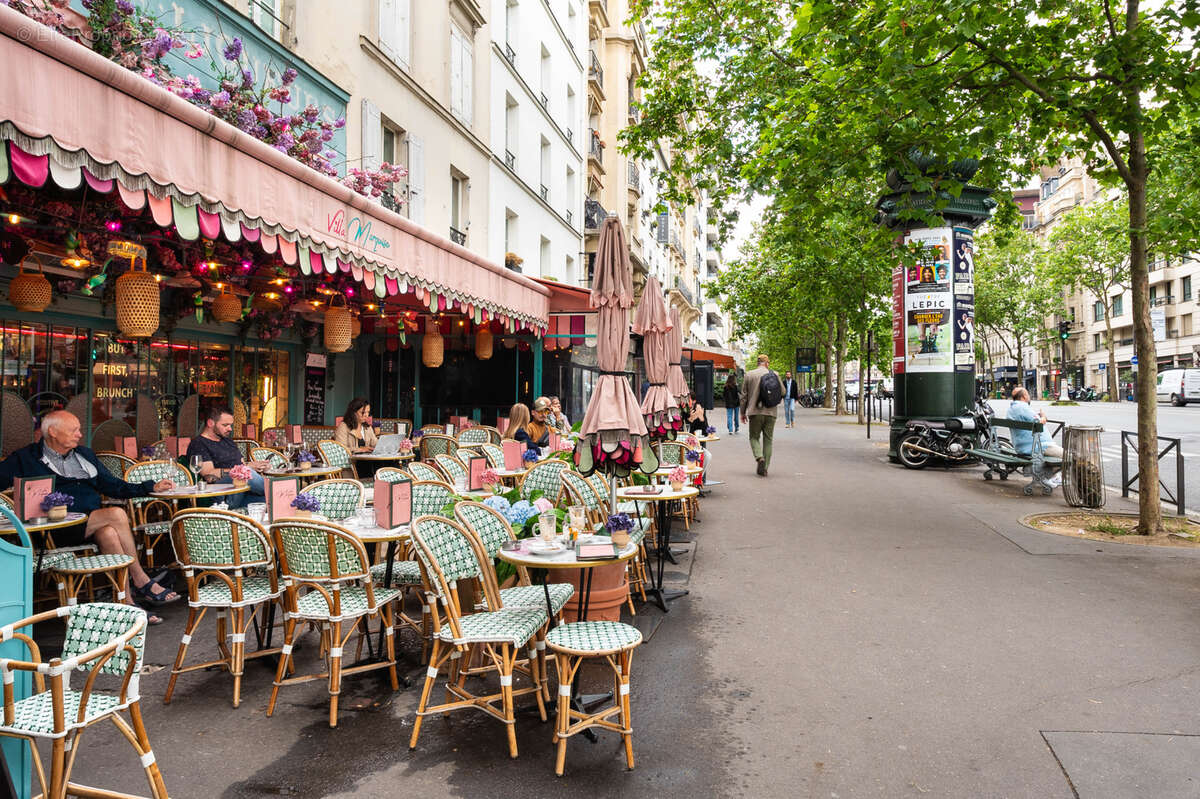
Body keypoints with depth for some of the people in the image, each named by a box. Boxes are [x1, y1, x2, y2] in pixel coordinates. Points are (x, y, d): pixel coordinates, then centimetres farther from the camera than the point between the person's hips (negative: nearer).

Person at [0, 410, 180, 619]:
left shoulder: (84, 454, 24)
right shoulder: (26, 458, 10)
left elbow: (112, 485, 25)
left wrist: (152, 487, 16)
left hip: (94, 524, 4)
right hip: (59, 529, -4)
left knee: (108, 533, -34)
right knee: (117, 514, -29)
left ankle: (127, 601, -34)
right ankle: (142, 582, -24)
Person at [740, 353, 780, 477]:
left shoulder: (749, 375, 0)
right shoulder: (774, 374, 1)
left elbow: (744, 395, 3)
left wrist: (743, 412, 12)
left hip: (755, 412, -1)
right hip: (771, 412, 1)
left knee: (754, 437, 11)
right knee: (768, 440, 10)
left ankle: (760, 457, -15)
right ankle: (764, 468, 9)